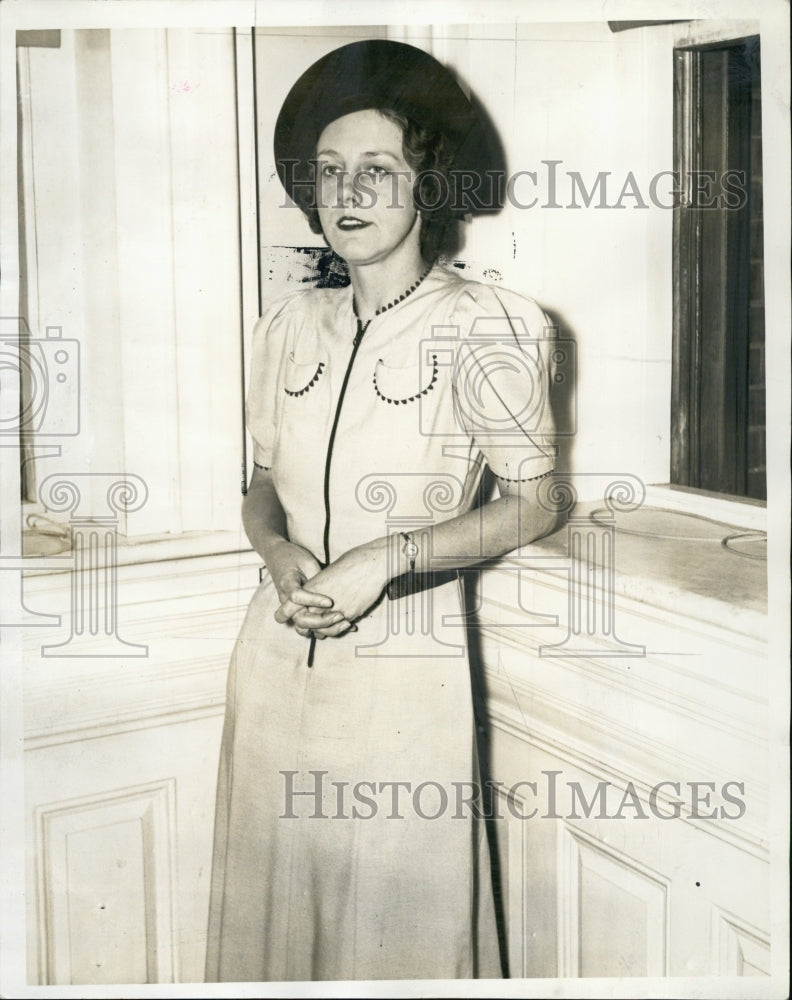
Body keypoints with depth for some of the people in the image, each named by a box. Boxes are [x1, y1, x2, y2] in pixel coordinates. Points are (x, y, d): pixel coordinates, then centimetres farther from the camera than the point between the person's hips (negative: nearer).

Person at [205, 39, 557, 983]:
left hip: (405, 667, -4)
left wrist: (388, 557, -18)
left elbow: (534, 502, -6)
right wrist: (277, 551, -8)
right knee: (274, 900, 16)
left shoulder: (478, 325, -8)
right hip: (279, 652, 5)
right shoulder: (290, 323, 7)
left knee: (402, 916, 8)